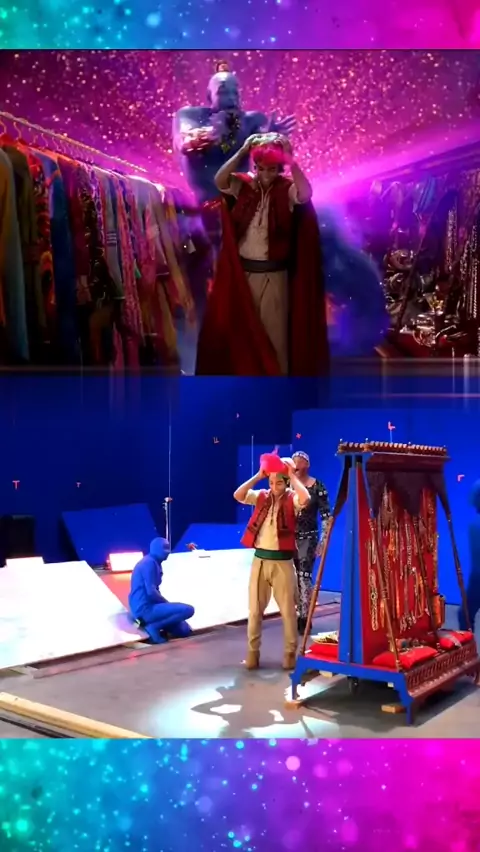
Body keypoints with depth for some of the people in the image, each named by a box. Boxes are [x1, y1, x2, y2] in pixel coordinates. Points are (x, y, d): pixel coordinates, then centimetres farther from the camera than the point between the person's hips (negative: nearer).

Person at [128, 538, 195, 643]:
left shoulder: (153, 563, 16)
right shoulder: (149, 563, -15)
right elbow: (151, 592, -21)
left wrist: (166, 604, 6)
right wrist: (167, 603, -7)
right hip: (145, 609, -10)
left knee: (185, 630, 13)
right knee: (188, 610, -18)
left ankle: (149, 622, 9)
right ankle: (153, 626, -12)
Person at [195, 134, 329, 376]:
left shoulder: (287, 190, -8)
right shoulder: (244, 185, 0)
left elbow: (306, 194, -28)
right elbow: (219, 181, -16)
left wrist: (290, 159, -29)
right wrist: (241, 152, -22)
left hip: (274, 273, -3)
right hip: (242, 271, 3)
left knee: (274, 330, 5)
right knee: (242, 328, 14)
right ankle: (244, 374, 29)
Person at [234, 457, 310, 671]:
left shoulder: (291, 499, -4)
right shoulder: (261, 496, 6)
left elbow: (305, 498, -27)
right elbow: (238, 495, -7)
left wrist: (292, 476, -17)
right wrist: (258, 476, -8)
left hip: (282, 561, -3)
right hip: (260, 559, 3)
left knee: (287, 609, 5)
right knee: (255, 609, 9)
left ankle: (290, 653, 12)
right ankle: (253, 652, 17)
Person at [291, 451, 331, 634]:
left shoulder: (317, 486, -5)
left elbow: (326, 516, -6)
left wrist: (322, 542, -11)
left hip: (308, 538, -4)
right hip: (289, 538, 4)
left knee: (304, 577, -10)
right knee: (292, 578, 5)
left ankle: (304, 618, -3)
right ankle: (297, 616, 15)